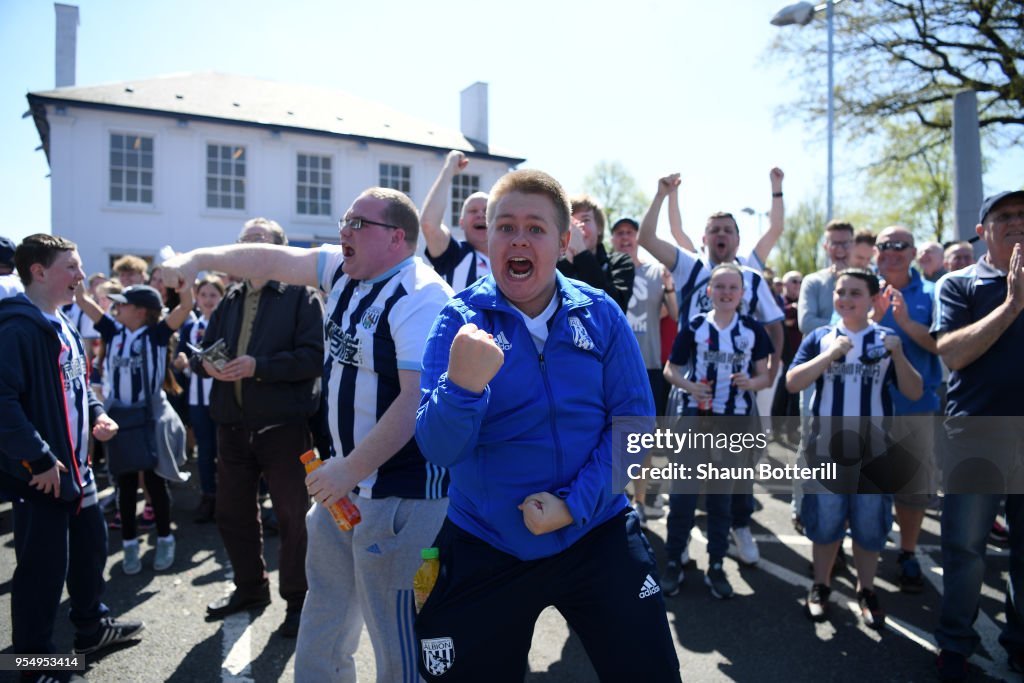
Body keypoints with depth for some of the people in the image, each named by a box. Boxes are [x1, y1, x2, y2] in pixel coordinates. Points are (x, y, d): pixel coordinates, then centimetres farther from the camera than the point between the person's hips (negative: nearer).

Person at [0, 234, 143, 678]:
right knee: (44, 566, 4)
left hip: (75, 465, 10)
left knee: (90, 547, 21)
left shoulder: (62, 325, 12)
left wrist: (96, 413, 6)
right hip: (40, 474, -10)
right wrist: (39, 459, -25)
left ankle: (92, 627, 39)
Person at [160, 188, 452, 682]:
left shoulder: (421, 297, -21)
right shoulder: (344, 270, 7)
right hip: (345, 477, 9)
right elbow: (273, 261, 16)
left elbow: (417, 399, -27)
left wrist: (352, 468, -26)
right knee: (323, 617, 23)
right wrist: (198, 258, 10)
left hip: (402, 491, -9)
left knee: (394, 632, 2)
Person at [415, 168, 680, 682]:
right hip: (485, 551, -1)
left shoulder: (600, 315, -5)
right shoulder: (460, 321, -9)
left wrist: (575, 504, -16)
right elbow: (438, 449, -17)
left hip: (597, 538, 1)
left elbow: (633, 418, -5)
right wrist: (462, 384, -38)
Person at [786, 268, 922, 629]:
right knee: (824, 523, 11)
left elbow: (914, 393, -2)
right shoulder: (820, 338, -1)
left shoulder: (887, 339, 1)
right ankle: (820, 587, 28)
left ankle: (866, 591, 30)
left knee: (869, 526, 11)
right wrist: (830, 354, -20)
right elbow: (792, 383, -10)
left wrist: (898, 354, -18)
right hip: (827, 449, 0)